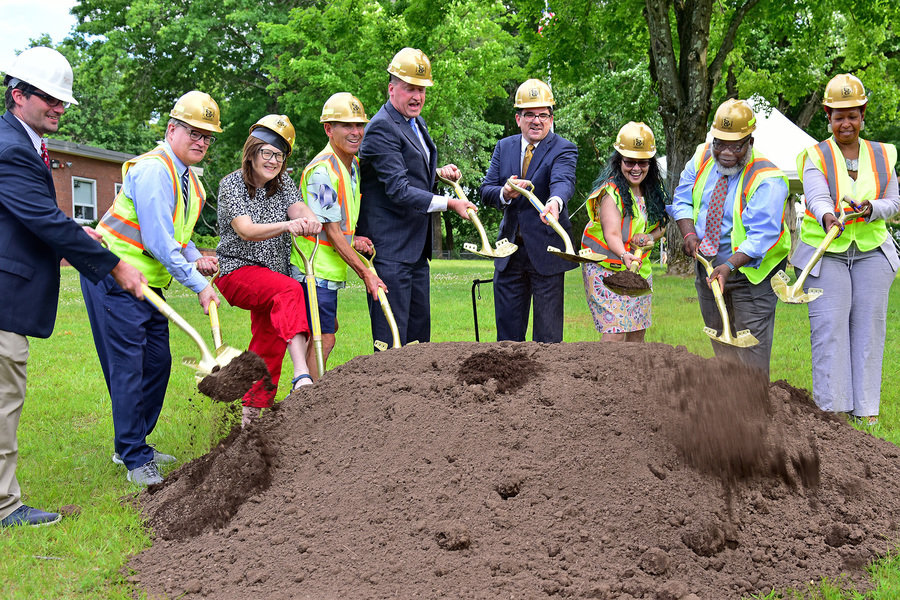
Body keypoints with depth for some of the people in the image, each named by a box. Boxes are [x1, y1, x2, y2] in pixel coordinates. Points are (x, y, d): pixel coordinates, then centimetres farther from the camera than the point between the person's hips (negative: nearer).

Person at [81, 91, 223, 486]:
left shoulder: (189, 179, 12)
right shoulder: (153, 170, -19)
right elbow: (158, 241, -25)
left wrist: (196, 258, 4)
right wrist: (198, 284, -21)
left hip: (149, 283, 10)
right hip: (114, 278, -10)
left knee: (157, 363, 12)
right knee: (128, 367, -7)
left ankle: (132, 446, 25)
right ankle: (134, 458, 1)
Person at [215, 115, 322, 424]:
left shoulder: (283, 183, 10)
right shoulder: (232, 184, -8)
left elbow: (297, 206, -10)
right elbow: (246, 230, -23)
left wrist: (309, 219, -36)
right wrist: (287, 225, -41)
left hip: (271, 275, 7)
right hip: (237, 270, -7)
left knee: (268, 347, 6)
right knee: (289, 290, -34)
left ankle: (250, 416, 18)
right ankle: (301, 375, -49)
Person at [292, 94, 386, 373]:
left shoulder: (354, 166, 10)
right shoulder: (322, 170, -20)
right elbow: (331, 230, -20)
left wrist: (354, 240, 2)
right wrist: (365, 273, -17)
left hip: (329, 268, 10)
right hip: (316, 270, -10)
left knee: (325, 333, 17)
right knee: (323, 339, -9)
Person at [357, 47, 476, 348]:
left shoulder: (416, 122, 16)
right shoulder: (382, 128, -15)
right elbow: (399, 190, -21)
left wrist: (438, 172, 9)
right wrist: (449, 203, -18)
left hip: (416, 246, 10)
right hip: (390, 247, -10)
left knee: (419, 330, 14)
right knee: (392, 336, -7)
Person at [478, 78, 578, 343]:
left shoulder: (563, 149, -5)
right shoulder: (504, 147, 9)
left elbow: (563, 181, -26)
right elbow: (485, 190, 3)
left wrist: (555, 201, -49)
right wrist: (504, 193, -20)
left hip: (546, 250, -4)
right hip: (509, 251, 4)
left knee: (547, 333, 1)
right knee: (507, 329, 11)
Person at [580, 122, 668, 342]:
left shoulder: (653, 189, 4)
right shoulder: (611, 191, -18)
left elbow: (661, 225, 12)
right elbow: (611, 233, -30)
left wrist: (650, 237, -12)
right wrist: (624, 255, -51)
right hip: (605, 269, -7)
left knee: (637, 335, 8)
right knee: (614, 334, -16)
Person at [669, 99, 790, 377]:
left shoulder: (767, 179, -22)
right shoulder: (703, 157, -4)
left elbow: (761, 236, -27)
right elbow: (682, 199, 6)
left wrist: (728, 266, -39)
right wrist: (689, 233, -12)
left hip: (751, 269, -6)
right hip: (708, 263, 6)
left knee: (751, 344, -8)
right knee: (718, 336, 13)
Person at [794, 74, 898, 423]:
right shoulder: (816, 156, -1)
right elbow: (817, 197, -17)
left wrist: (871, 209, -14)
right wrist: (828, 217, -39)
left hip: (871, 251, 3)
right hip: (825, 252, -3)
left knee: (869, 325, 0)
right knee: (829, 327, -9)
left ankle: (866, 408, 8)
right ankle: (832, 407, -3)